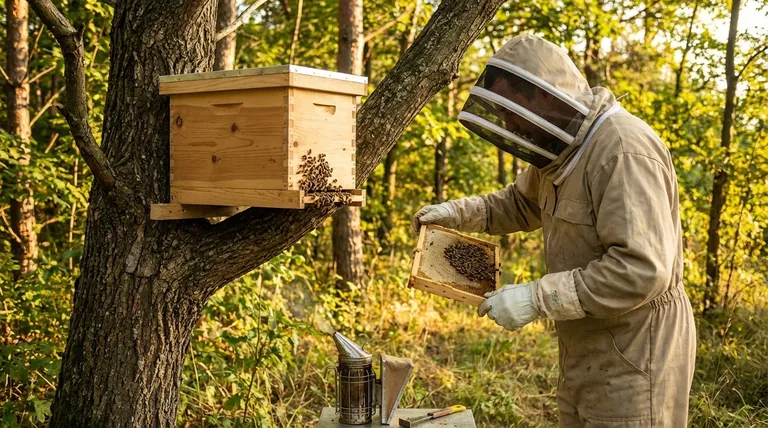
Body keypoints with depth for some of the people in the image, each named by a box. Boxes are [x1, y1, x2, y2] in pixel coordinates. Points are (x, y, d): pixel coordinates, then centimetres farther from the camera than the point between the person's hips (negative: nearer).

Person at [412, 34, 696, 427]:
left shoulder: (625, 152, -24)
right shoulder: (563, 149, 7)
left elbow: (641, 270, -31)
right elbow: (521, 204, 23)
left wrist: (536, 298, -28)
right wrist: (459, 212, 6)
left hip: (634, 355, -9)